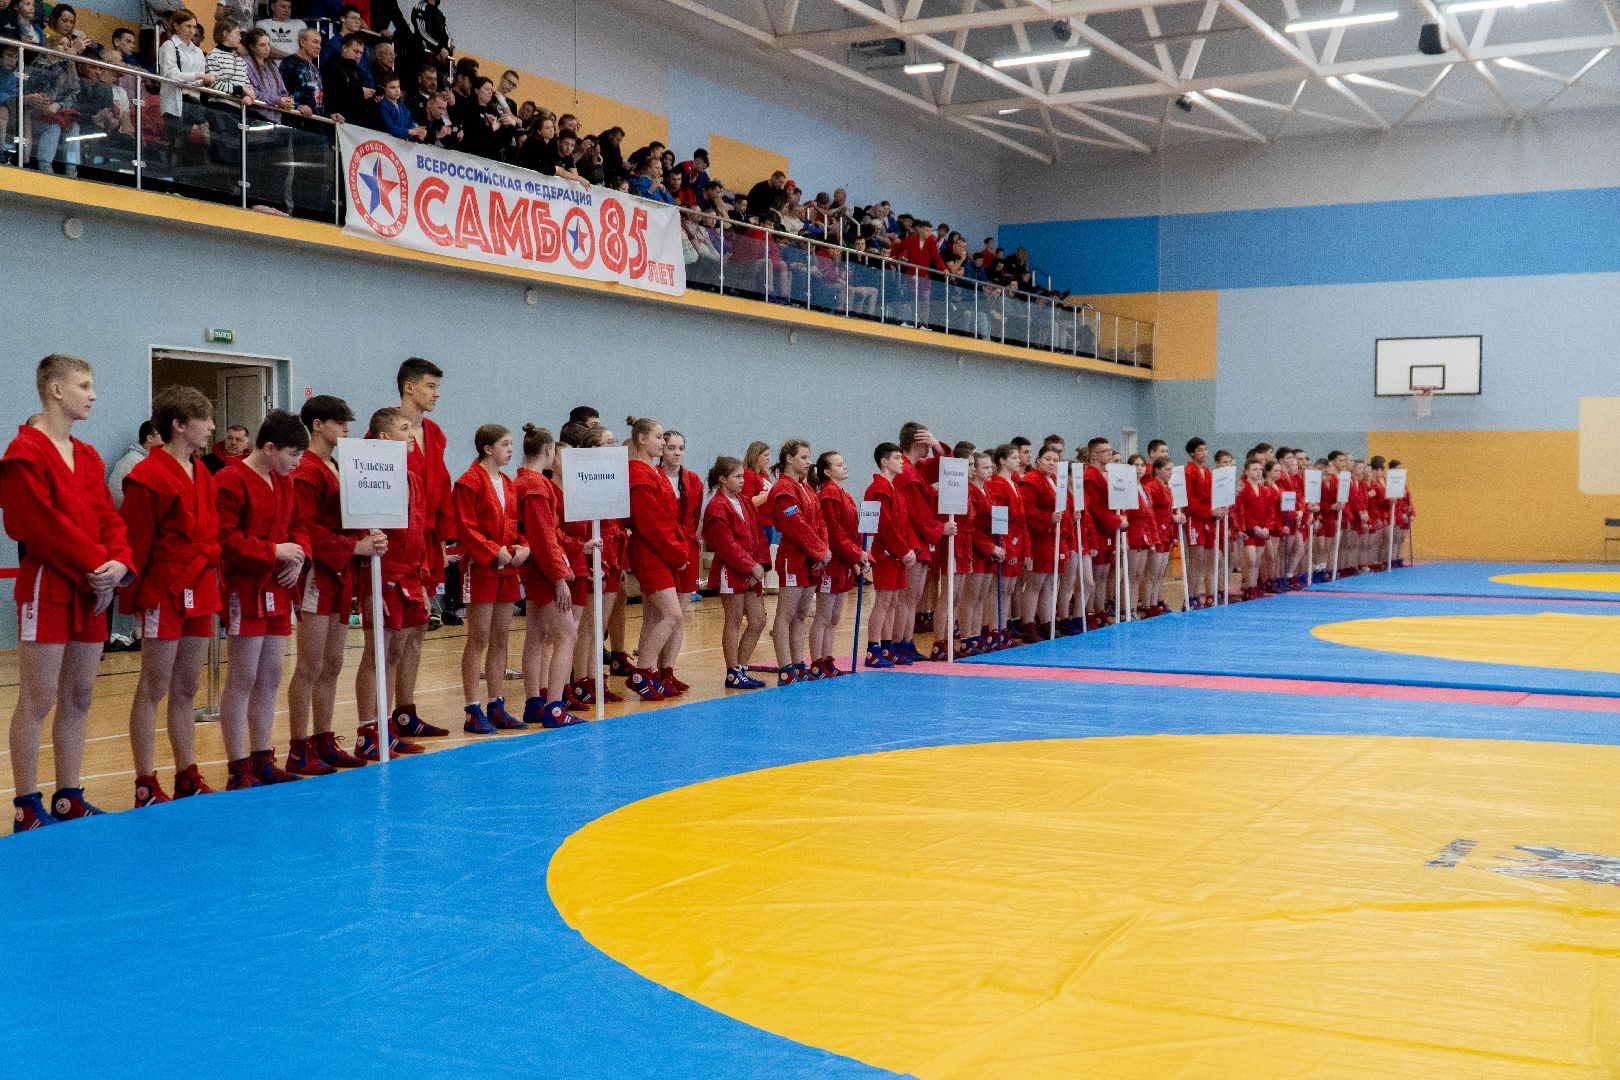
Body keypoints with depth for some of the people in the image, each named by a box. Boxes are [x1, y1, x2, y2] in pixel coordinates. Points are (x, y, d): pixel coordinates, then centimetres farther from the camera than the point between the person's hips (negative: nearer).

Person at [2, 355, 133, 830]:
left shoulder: (88, 457, 16)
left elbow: (109, 518, 11)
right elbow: (42, 524, -17)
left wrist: (119, 564, -7)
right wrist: (95, 565, -15)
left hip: (92, 591, 8)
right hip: (46, 588, -8)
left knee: (79, 697, 11)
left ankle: (69, 800, 20)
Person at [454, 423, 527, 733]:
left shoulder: (509, 484, 15)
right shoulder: (470, 482, -9)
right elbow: (466, 528, -14)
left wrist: (523, 547, -1)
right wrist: (495, 552, -20)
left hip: (507, 568, 8)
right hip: (480, 568, -8)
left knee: (500, 639, 10)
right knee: (479, 639, -5)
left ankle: (498, 708, 16)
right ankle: (473, 713, -1)